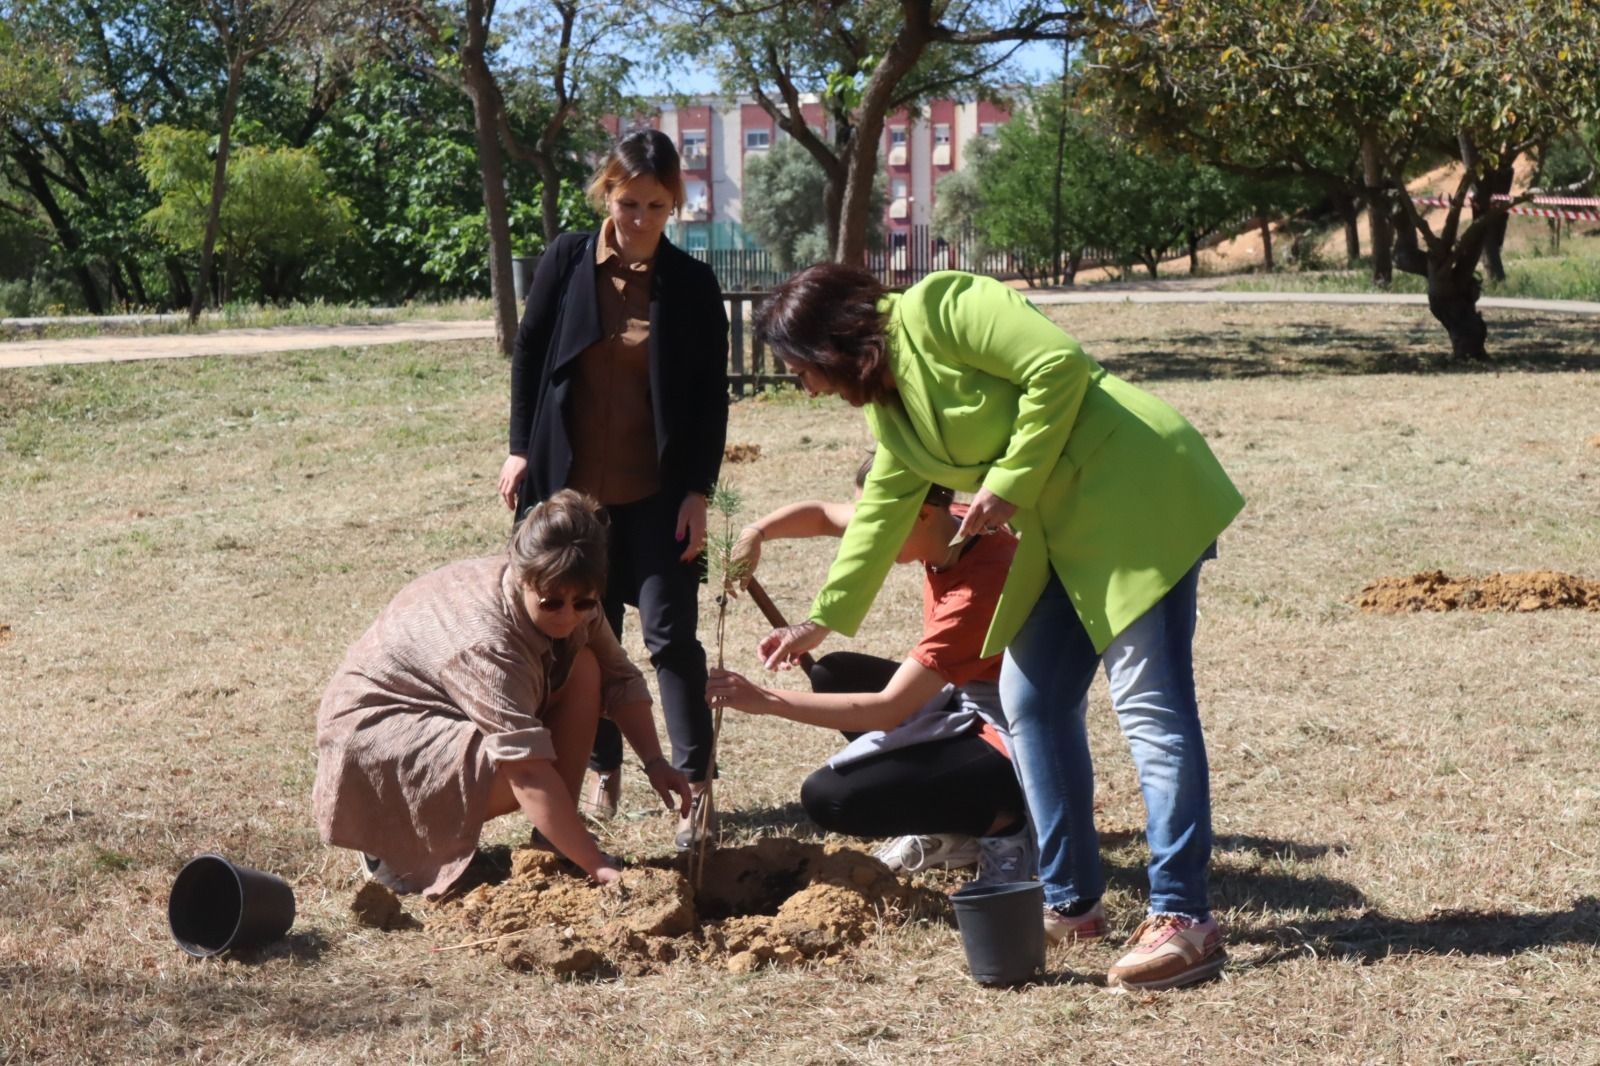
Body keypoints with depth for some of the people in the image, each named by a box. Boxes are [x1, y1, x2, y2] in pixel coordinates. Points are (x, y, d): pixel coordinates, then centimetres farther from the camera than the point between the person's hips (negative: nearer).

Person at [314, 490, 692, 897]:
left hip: (448, 715, 8)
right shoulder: (485, 643, -37)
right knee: (520, 771, -32)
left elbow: (619, 677, -3)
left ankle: (558, 840, -5)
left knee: (583, 669, -12)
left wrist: (654, 761, -18)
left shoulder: (567, 599, -13)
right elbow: (529, 773, -41)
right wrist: (600, 867, -42)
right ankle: (394, 840, -8)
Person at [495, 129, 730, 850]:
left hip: (657, 491, -2)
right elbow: (528, 355, 6)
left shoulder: (692, 284, -3)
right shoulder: (566, 263, -1)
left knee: (670, 633, -6)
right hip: (574, 484, 2)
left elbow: (710, 397, -1)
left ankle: (696, 786, -4)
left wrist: (698, 491, -6)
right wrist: (522, 450, 1)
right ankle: (604, 774, 23)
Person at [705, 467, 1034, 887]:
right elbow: (822, 514, 10)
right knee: (833, 675, 10)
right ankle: (952, 826, 8)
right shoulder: (946, 526, -4)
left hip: (1010, 742, -9)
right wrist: (756, 532, -10)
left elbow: (888, 709, -30)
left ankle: (1007, 823, -4)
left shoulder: (980, 589, -29)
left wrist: (765, 700, -28)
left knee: (828, 797, -17)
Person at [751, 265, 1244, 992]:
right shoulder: (886, 406, 17)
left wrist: (1011, 484, -15)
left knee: (1148, 704, -12)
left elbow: (1058, 366, -19)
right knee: (1034, 701, 8)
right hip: (1062, 533, 10)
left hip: (1134, 495, -10)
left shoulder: (936, 307, -11)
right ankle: (1071, 902, 16)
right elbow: (880, 514, 27)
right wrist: (824, 618, 32)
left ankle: (1183, 918, -13)